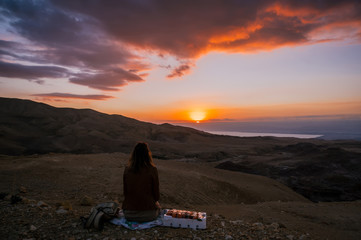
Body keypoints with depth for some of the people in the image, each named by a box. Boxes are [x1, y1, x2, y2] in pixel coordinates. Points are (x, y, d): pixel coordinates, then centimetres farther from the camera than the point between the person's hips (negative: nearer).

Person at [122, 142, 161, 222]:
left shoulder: (127, 170, -6)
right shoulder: (152, 170, -15)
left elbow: (125, 191, 4)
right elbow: (156, 194, -6)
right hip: (148, 214, -3)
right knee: (157, 205, 31)